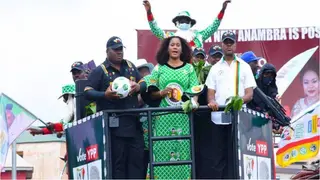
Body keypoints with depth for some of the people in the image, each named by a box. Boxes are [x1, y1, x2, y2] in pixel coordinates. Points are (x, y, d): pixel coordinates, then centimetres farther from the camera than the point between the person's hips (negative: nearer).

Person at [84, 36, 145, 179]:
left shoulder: (130, 66, 16)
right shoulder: (100, 71, -1)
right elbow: (87, 92, -7)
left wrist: (139, 87, -2)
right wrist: (105, 95, -25)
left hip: (133, 122, 6)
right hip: (113, 124, -6)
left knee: (137, 159, 5)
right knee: (117, 162, -4)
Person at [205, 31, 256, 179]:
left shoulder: (244, 66, 10)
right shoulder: (215, 68, 15)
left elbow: (250, 94, 3)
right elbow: (210, 92, 10)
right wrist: (212, 101, -13)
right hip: (218, 117, 2)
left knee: (235, 154, -3)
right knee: (217, 155, 0)